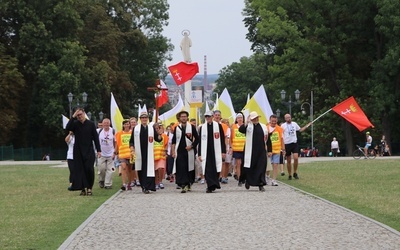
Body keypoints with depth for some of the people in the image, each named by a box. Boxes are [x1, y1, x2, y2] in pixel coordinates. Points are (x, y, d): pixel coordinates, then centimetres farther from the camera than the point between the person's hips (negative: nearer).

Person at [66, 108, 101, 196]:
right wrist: (73, 117, -18)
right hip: (78, 151, 1)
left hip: (89, 151, -1)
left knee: (89, 169, -7)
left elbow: (95, 137, 2)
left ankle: (89, 188, 5)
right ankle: (83, 188, 4)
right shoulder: (75, 124, 4)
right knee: (80, 170, -1)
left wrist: (98, 150, -2)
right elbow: (67, 128, -17)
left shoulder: (91, 124, 1)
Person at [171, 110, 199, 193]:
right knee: (181, 168, -10)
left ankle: (188, 184, 17)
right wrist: (173, 151, 2)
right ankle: (184, 185, -13)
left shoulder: (192, 127, 3)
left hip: (189, 151, -1)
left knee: (189, 168, 4)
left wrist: (191, 146, -7)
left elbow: (197, 139, 6)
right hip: (179, 151, 1)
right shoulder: (177, 128, 8)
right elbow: (174, 141, 9)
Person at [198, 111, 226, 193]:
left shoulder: (218, 125, 4)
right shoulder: (202, 127, 9)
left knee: (216, 169, -1)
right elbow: (200, 141, 9)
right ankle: (210, 186, -5)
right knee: (207, 169, -6)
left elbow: (222, 139, 5)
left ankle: (213, 185, 12)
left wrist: (223, 151, 0)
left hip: (216, 152, -1)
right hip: (206, 152, 1)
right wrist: (199, 154, 5)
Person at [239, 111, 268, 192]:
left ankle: (261, 185, -2)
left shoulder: (263, 127, 9)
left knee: (261, 167, -3)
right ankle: (248, 181, 30)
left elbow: (267, 138, 18)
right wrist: (246, 123, -34)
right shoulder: (248, 126, -1)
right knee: (249, 167, 7)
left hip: (261, 151, 2)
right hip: (250, 150, -2)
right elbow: (240, 129, -21)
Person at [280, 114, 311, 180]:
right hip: (287, 144, -2)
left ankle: (295, 173, 3)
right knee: (288, 161, 4)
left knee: (296, 158, -13)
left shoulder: (294, 124, 7)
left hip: (294, 143, 2)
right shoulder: (283, 125, -4)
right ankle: (290, 175, 15)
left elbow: (300, 130, 22)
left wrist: (307, 126, 14)